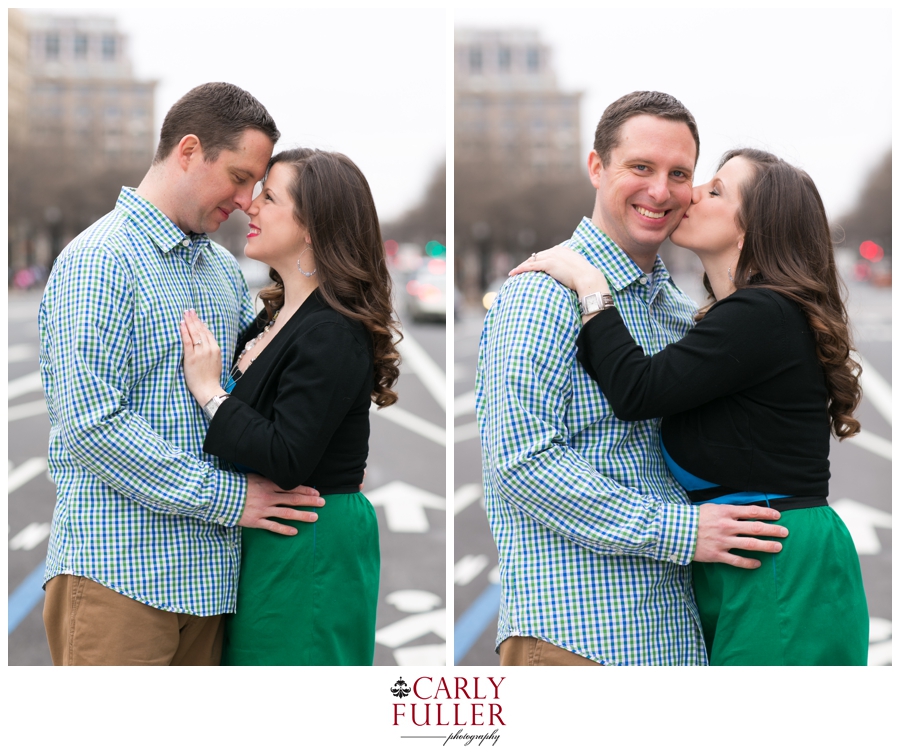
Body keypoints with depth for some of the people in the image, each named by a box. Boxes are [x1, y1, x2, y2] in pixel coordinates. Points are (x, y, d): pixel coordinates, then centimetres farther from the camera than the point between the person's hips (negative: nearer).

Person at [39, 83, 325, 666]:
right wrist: (226, 497, -16)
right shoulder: (99, 260, -9)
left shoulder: (224, 268, 18)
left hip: (206, 569, 7)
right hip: (117, 573, -7)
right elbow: (91, 422, -18)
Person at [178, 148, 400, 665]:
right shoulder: (275, 316, 10)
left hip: (311, 553, -10)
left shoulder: (331, 336, -20)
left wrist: (209, 390, -19)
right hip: (270, 542, 10)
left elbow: (286, 461, -25)